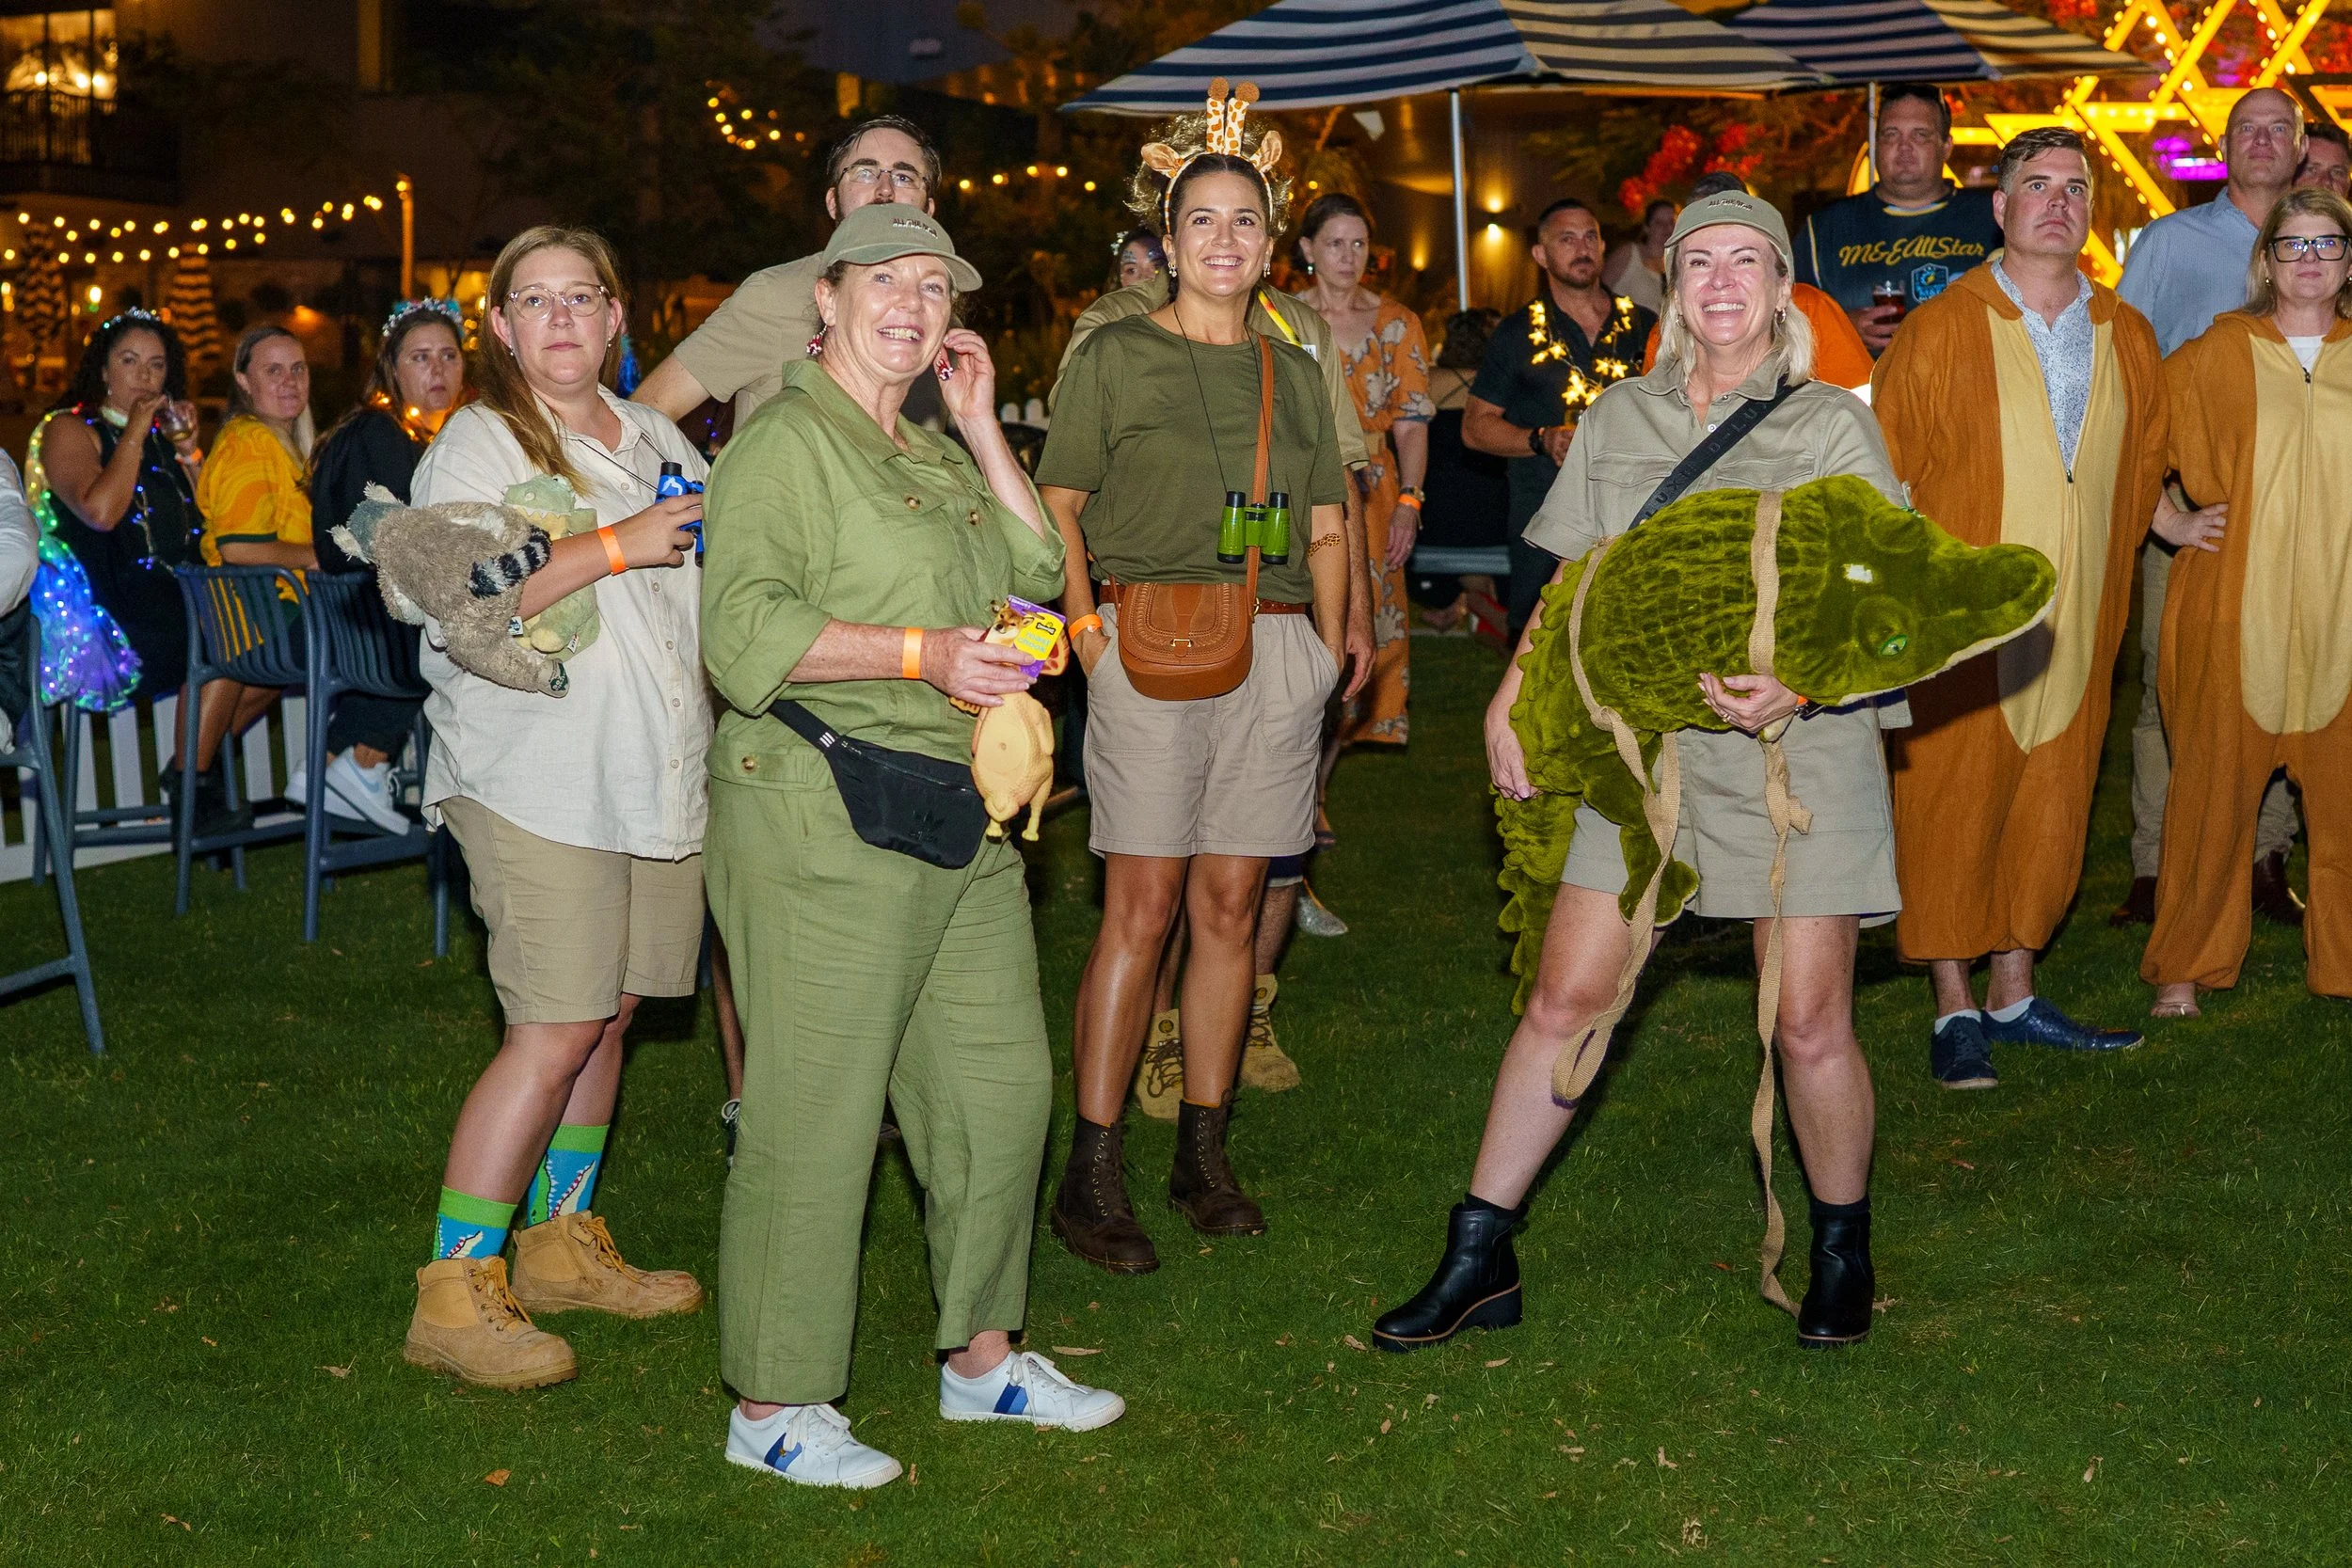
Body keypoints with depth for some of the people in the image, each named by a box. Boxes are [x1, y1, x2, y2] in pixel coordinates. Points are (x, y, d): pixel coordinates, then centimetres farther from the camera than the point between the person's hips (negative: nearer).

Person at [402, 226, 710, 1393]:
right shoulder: (476, 444, -3)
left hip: (657, 774, 7)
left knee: (605, 1015, 11)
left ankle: (561, 1242, 25)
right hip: (538, 780, -7)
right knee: (555, 1030, -11)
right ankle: (456, 1291, -4)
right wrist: (613, 547, -19)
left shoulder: (658, 441, 18)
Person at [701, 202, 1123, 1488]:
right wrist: (920, 651, -23)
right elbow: (744, 631, -18)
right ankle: (772, 1406, 8)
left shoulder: (932, 454, 19)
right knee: (816, 1109, -4)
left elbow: (1034, 571, 15)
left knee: (1000, 1082, 14)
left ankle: (981, 1357, 30)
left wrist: (981, 428, 10)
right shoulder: (785, 442, -8)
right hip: (824, 814, -9)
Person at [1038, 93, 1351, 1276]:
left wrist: (1330, 650, 8)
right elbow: (1057, 505, 3)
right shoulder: (1113, 357, 4)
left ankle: (1204, 1153, 16)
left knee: (1230, 907, 6)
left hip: (1275, 652, 4)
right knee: (1142, 910, -7)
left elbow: (1326, 528, 18)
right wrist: (1088, 631, -7)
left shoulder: (1295, 375, 16)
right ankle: (1090, 1173, -2)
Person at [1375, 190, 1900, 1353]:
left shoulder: (1832, 427, 0)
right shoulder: (1620, 416, 10)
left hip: (1796, 746, -2)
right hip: (1644, 743, 3)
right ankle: (1479, 1258, 10)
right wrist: (1514, 692, 4)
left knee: (1810, 1022, 0)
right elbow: (1575, 581, 16)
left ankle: (1841, 1249, 24)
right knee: (1566, 997, 1)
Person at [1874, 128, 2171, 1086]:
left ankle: (2014, 995, 23)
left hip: (2074, 624, 4)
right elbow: (1885, 477, -2)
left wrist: (2104, 566, 15)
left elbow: (2142, 467, 20)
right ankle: (1955, 1010, 9)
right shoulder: (1937, 333, -5)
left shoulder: (2128, 340, 8)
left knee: (2048, 809, 10)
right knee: (1950, 808, -1)